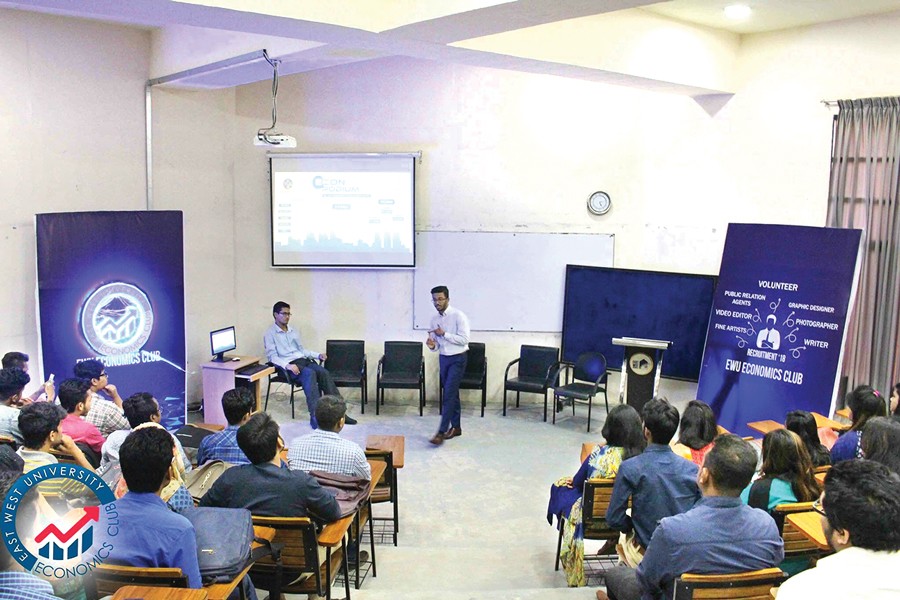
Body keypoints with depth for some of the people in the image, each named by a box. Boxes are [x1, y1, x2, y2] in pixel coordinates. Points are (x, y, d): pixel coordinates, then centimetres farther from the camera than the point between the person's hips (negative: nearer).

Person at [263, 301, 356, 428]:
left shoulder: (293, 331, 23)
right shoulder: (270, 333, 3)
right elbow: (272, 356, -7)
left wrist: (318, 355, 10)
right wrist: (287, 366, -24)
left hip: (304, 360, 6)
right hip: (289, 365, -6)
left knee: (324, 373, -24)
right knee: (310, 374, -36)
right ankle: (315, 415, -43)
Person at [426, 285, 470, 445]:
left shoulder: (458, 316, -14)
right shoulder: (434, 319, 6)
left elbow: (464, 340, -19)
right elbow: (437, 345, 11)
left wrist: (444, 333, -22)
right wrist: (432, 345, -13)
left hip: (458, 359, -7)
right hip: (443, 358, 7)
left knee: (449, 394, -11)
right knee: (452, 393, 14)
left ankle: (442, 432, -10)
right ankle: (456, 427, 25)